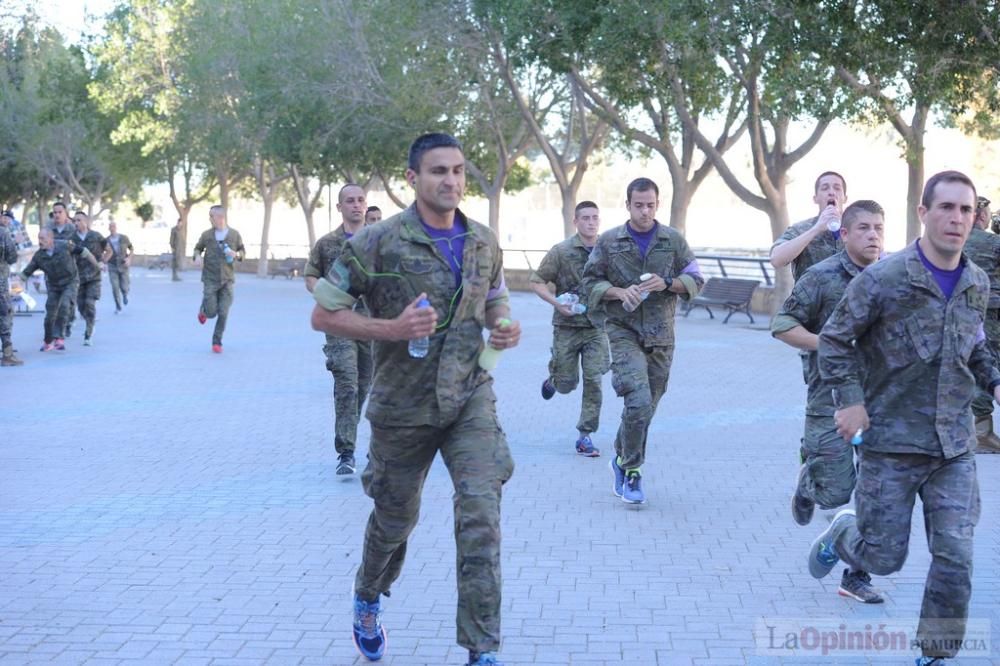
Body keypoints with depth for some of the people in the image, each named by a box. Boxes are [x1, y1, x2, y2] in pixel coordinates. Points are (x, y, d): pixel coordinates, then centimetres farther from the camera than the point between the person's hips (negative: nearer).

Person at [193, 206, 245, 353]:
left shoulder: (234, 234, 0)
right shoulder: (207, 235, 0)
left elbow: (243, 251, 11)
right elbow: (198, 248, 15)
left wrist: (236, 254, -11)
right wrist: (197, 256, -6)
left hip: (227, 280, 0)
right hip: (210, 279, 0)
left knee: (223, 313, -4)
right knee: (211, 313, -4)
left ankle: (217, 342, 11)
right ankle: (203, 309, 32)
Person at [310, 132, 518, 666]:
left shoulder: (483, 242, 3)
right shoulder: (378, 242, -12)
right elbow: (323, 315, -10)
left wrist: (503, 324, -3)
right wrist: (391, 329, -24)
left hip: (470, 398, 2)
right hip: (403, 404, -2)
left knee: (481, 515, -13)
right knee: (395, 517, 16)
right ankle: (368, 598, 47)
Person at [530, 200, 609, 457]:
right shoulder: (561, 251, -7)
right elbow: (537, 283, -2)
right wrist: (558, 304, -14)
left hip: (597, 326, 1)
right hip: (567, 326, -1)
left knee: (594, 380, -7)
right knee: (566, 384, 6)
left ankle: (585, 436, 3)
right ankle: (554, 379, 43)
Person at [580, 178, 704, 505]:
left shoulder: (673, 240, 6)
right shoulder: (609, 241, 2)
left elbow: (695, 279, 9)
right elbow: (590, 282, 5)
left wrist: (667, 284, -11)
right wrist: (620, 292, -13)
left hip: (661, 336, 3)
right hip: (624, 332, -3)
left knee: (646, 406, 10)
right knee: (639, 401, -18)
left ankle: (621, 457, 34)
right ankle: (631, 471, -4)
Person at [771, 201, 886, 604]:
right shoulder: (822, 277, -7)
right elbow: (782, 325, -6)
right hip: (832, 398, -4)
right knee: (836, 493, -3)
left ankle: (857, 577, 14)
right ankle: (808, 478, 34)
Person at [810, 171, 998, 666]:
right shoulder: (883, 280, -12)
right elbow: (835, 340, -3)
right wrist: (850, 400, -13)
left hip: (954, 445, 4)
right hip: (891, 442, -4)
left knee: (956, 559, -1)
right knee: (884, 558, 5)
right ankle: (842, 531, 40)